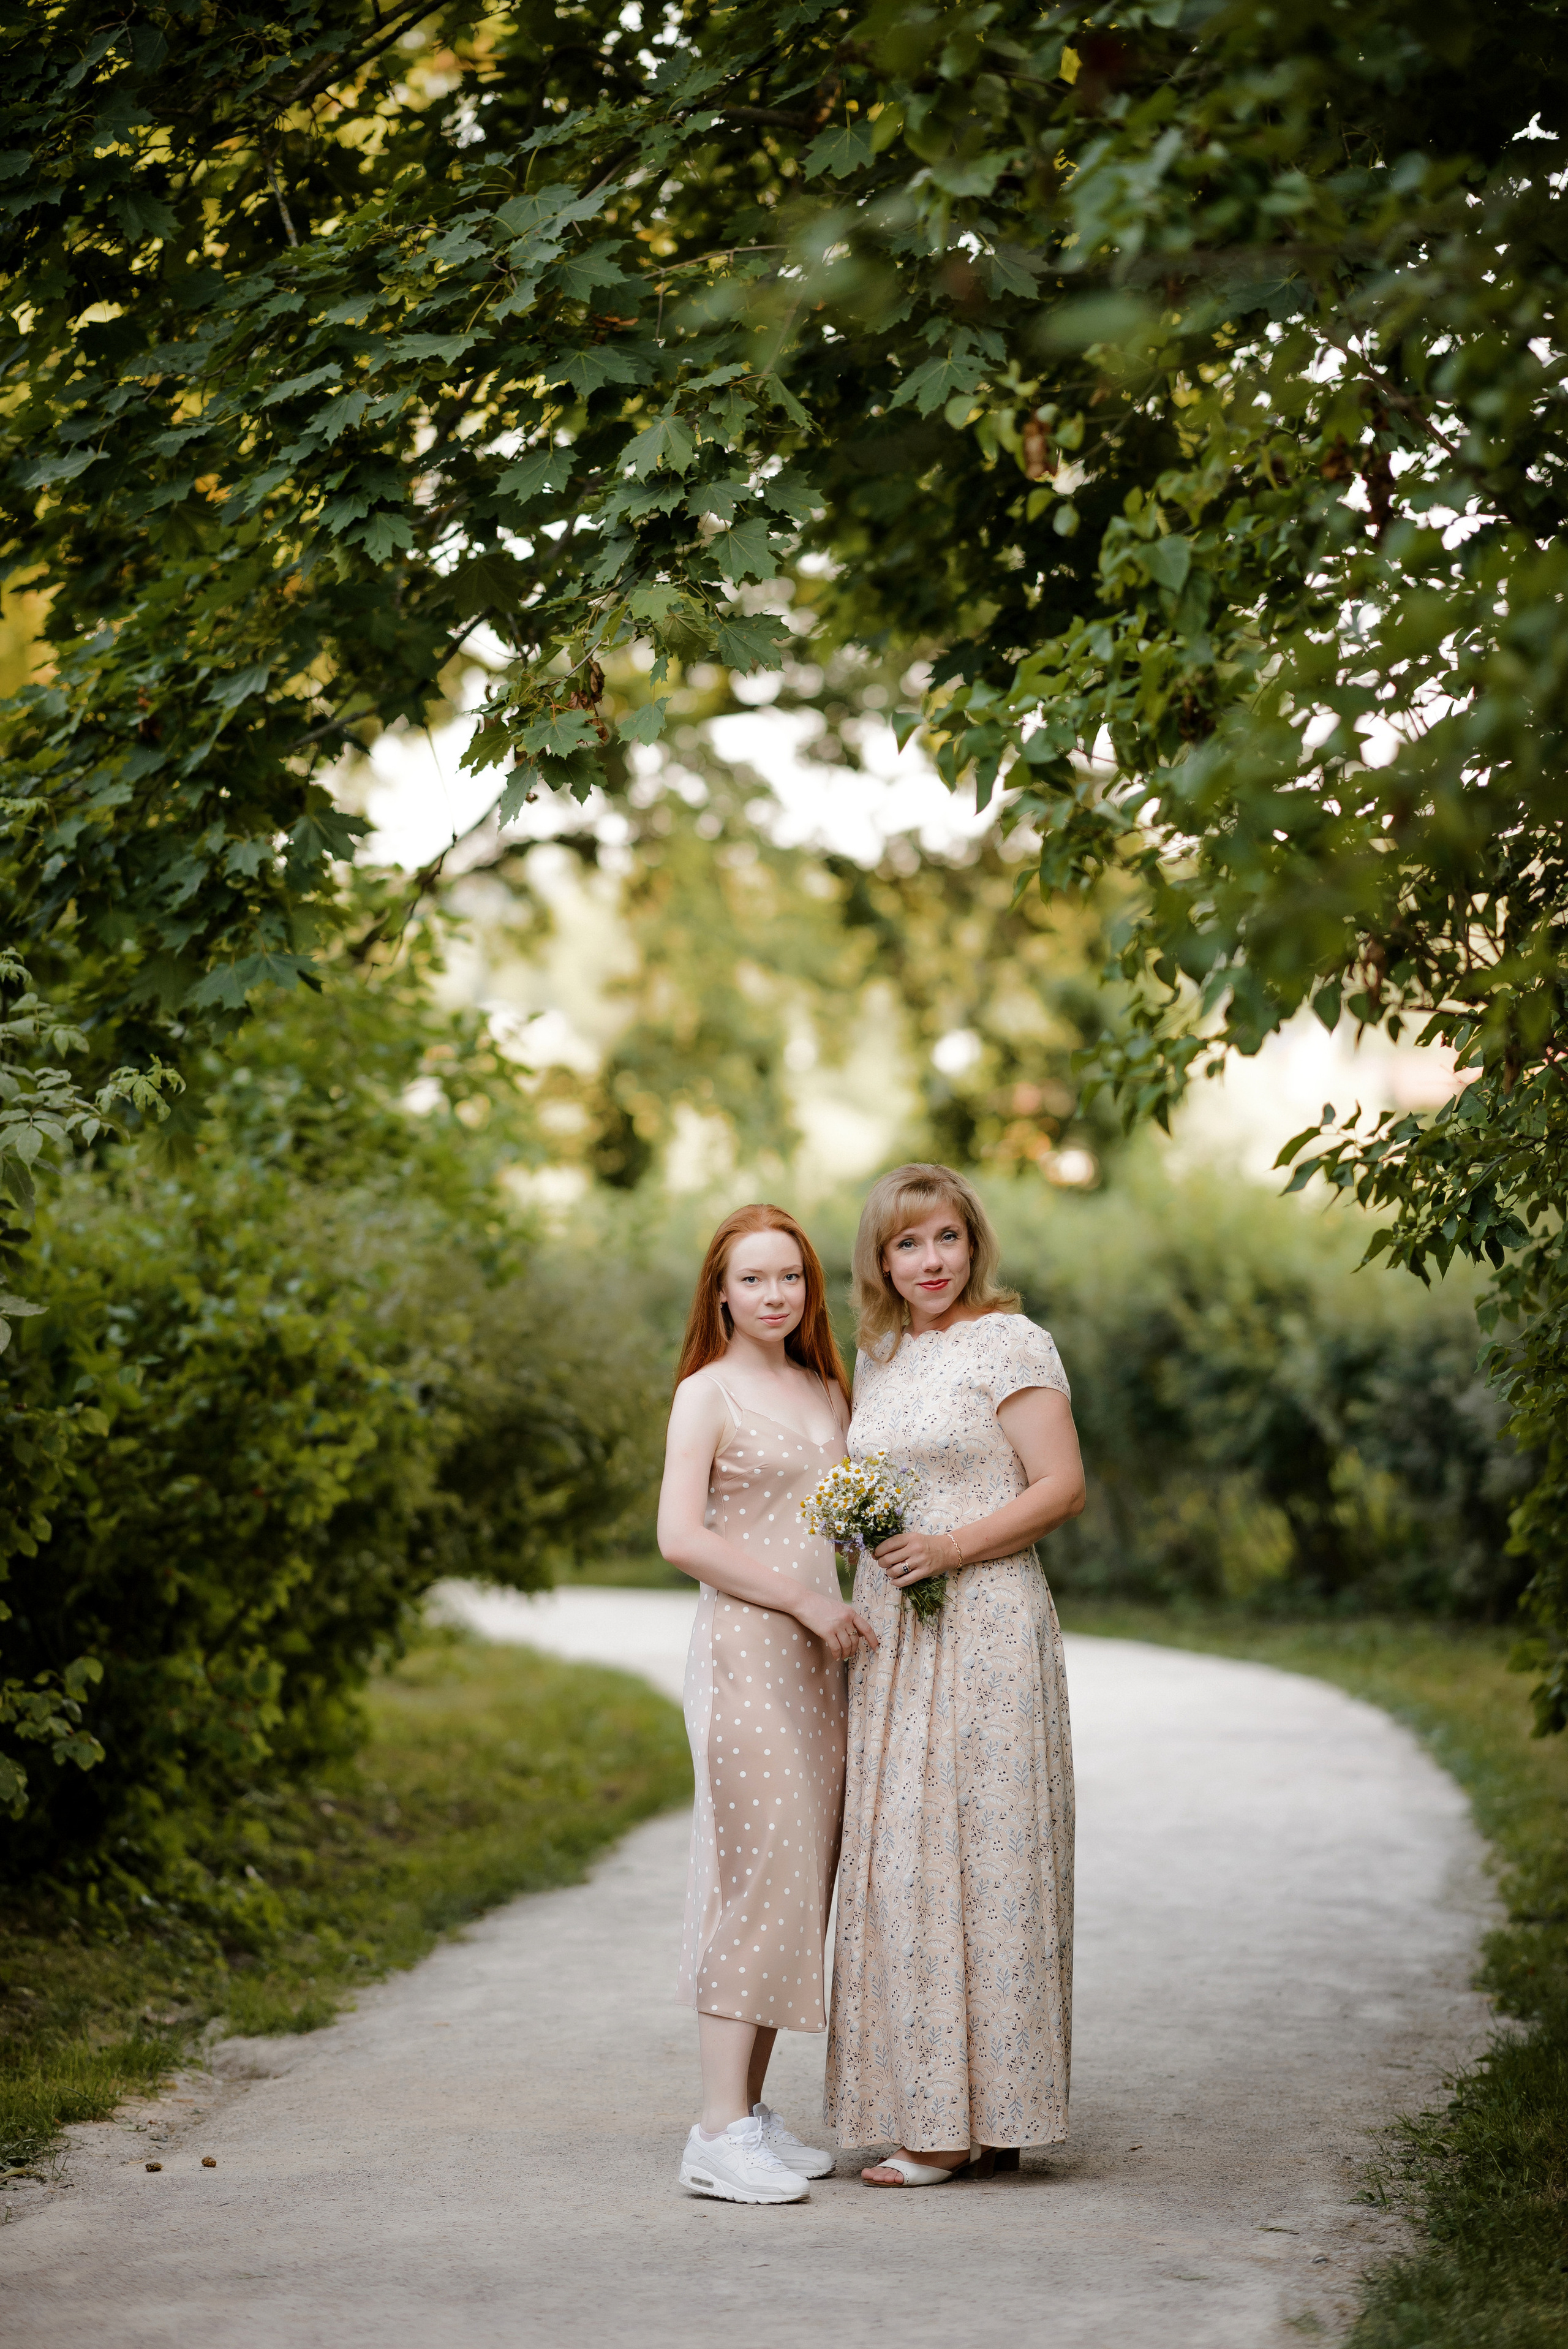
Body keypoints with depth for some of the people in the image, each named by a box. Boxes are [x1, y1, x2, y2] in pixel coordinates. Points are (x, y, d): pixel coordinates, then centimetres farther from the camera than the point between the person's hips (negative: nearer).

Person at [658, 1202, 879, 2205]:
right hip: (744, 1645, -7)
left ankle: (755, 2110, 13)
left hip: (820, 1652, 7)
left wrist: (851, 1612, 3)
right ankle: (722, 2133, -9)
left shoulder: (826, 1390, 16)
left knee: (805, 1872, 5)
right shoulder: (708, 1393, -3)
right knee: (759, 1869, -11)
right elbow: (681, 1536, -12)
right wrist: (806, 1601, -14)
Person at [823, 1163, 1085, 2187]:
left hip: (984, 1631, -8)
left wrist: (952, 1546, -18)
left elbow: (1063, 1488, -11)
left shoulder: (1010, 1344, -5)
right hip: (892, 1637, 8)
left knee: (968, 1852, -7)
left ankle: (973, 2120, -1)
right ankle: (942, 2116, 10)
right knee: (902, 1860, 5)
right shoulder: (878, 1360, 17)